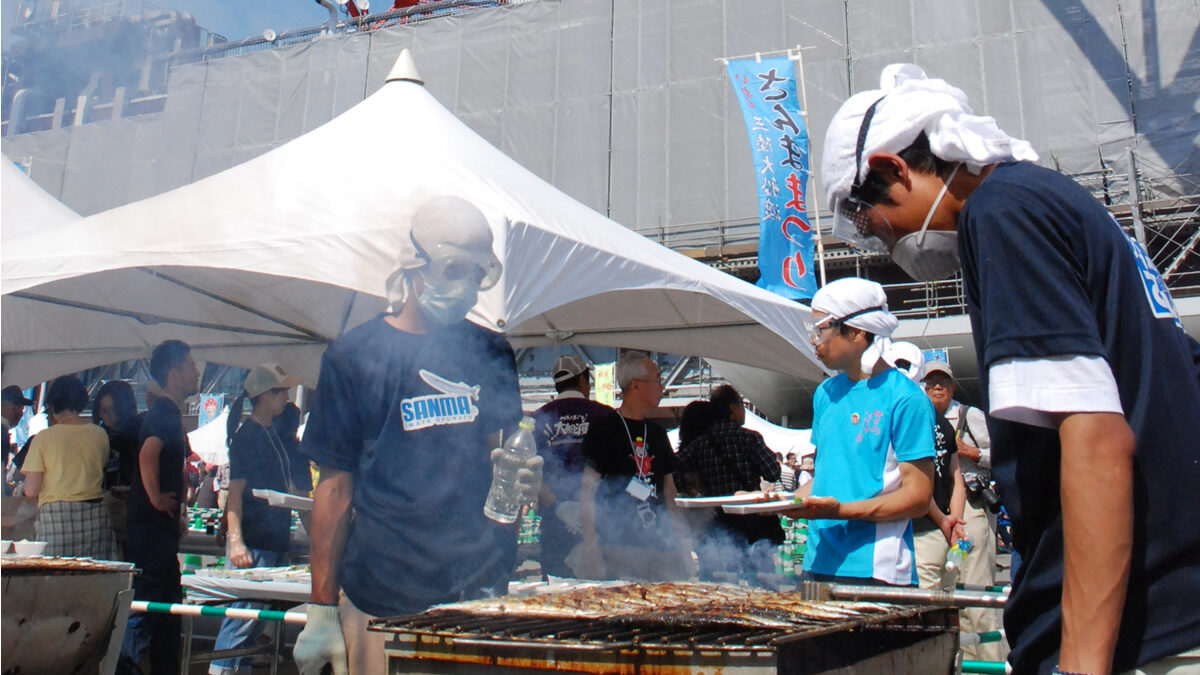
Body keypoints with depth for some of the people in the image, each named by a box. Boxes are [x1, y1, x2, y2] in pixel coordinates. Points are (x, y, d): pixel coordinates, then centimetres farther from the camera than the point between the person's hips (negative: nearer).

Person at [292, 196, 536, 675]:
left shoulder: (492, 354, 9)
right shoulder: (354, 355, -1)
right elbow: (336, 484, -2)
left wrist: (524, 478, -8)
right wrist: (322, 609, -4)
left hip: (483, 591, 3)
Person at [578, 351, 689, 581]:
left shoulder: (658, 433, 17)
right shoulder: (603, 430, -4)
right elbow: (587, 492, -7)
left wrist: (680, 538, 14)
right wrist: (591, 547, -14)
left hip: (658, 549, 6)